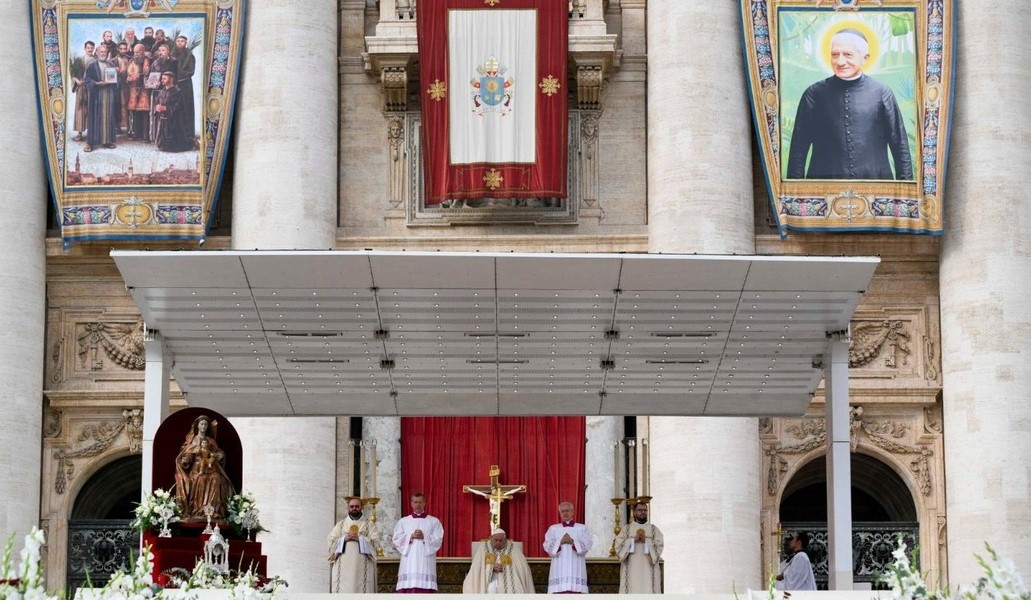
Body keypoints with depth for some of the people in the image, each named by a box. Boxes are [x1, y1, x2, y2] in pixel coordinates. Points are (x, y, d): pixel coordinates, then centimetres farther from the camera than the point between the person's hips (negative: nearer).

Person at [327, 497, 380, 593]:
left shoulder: (369, 525, 14)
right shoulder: (340, 525, 19)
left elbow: (375, 542, 1)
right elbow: (331, 542, 8)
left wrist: (359, 539, -11)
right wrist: (344, 539, -7)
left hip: (362, 567, -1)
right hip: (343, 567, 1)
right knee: (343, 592, -9)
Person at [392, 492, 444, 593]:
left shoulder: (434, 521, 11)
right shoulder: (403, 521, 15)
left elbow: (438, 541, 2)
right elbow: (396, 541, 6)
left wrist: (424, 537, -11)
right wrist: (410, 537, -8)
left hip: (425, 563, -1)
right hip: (408, 564, 1)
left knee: (425, 589, -9)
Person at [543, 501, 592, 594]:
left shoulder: (582, 528, 13)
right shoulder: (553, 529, 15)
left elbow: (587, 545, -2)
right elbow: (548, 546, 1)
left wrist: (572, 542, -17)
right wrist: (560, 542, -16)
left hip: (576, 571, -1)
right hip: (559, 571, 1)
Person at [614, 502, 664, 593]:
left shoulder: (654, 529, 13)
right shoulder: (626, 529, 12)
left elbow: (659, 547, 2)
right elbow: (618, 547, 1)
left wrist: (646, 540, -11)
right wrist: (634, 540, -10)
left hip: (648, 571, 0)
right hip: (631, 571, 0)